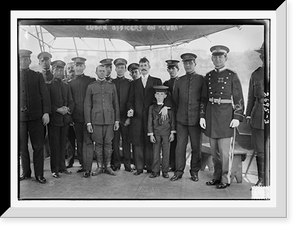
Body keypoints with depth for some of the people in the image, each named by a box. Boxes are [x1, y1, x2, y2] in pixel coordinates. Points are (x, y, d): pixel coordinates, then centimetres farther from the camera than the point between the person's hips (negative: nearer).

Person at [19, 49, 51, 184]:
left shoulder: (38, 76, 8)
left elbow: (45, 95, 3)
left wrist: (46, 112, -6)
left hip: (35, 116, -1)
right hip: (20, 116, 1)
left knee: (38, 146, 2)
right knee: (22, 147, 8)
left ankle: (39, 174, 12)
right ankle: (26, 172, 23)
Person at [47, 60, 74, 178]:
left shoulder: (66, 86, 16)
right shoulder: (48, 85, 0)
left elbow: (71, 102, 12)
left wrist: (68, 109, -8)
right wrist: (57, 110, -17)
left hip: (65, 119, 5)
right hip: (53, 119, -4)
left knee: (63, 144, 10)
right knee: (54, 145, 0)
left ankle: (62, 167, 20)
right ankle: (55, 169, 9)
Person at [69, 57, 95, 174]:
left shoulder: (91, 81, 3)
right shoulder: (70, 83, 12)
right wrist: (70, 116, 6)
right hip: (76, 117, 3)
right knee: (79, 142, 9)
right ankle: (82, 164, 18)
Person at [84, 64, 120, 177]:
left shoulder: (112, 86, 10)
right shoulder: (91, 86, 7)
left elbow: (116, 104, 10)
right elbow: (87, 105, 4)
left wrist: (117, 120, 4)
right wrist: (88, 122, -3)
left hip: (109, 119, 1)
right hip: (96, 120, -1)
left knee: (108, 143, 3)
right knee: (98, 143, 3)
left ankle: (108, 166, 14)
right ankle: (99, 166, 16)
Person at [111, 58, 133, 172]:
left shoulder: (129, 83, 6)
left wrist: (129, 117, -7)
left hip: (125, 117, -1)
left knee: (126, 141, 3)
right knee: (115, 141, 3)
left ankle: (127, 164, 11)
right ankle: (115, 164, 13)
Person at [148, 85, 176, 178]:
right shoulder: (152, 107, 6)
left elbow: (172, 120, 4)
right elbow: (150, 121, 5)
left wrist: (172, 133, -2)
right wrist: (151, 134, -1)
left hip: (166, 132, -1)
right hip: (156, 132, 1)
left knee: (166, 152, 3)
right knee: (156, 152, 5)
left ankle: (165, 171, 14)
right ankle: (155, 171, 14)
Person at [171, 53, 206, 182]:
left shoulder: (201, 80, 2)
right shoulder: (179, 81, 10)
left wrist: (202, 111, -1)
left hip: (195, 118, -2)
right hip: (181, 118, 2)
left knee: (196, 146, 5)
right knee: (180, 145, 2)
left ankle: (194, 172, 18)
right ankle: (178, 171, 12)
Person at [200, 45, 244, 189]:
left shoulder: (232, 76, -1)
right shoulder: (208, 76, 11)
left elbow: (239, 98, -3)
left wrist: (237, 117, -11)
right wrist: (202, 116, 6)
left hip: (226, 114, -4)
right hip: (211, 115, 5)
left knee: (225, 150, -1)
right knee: (214, 150, 11)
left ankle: (225, 179, 13)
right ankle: (217, 176, 24)